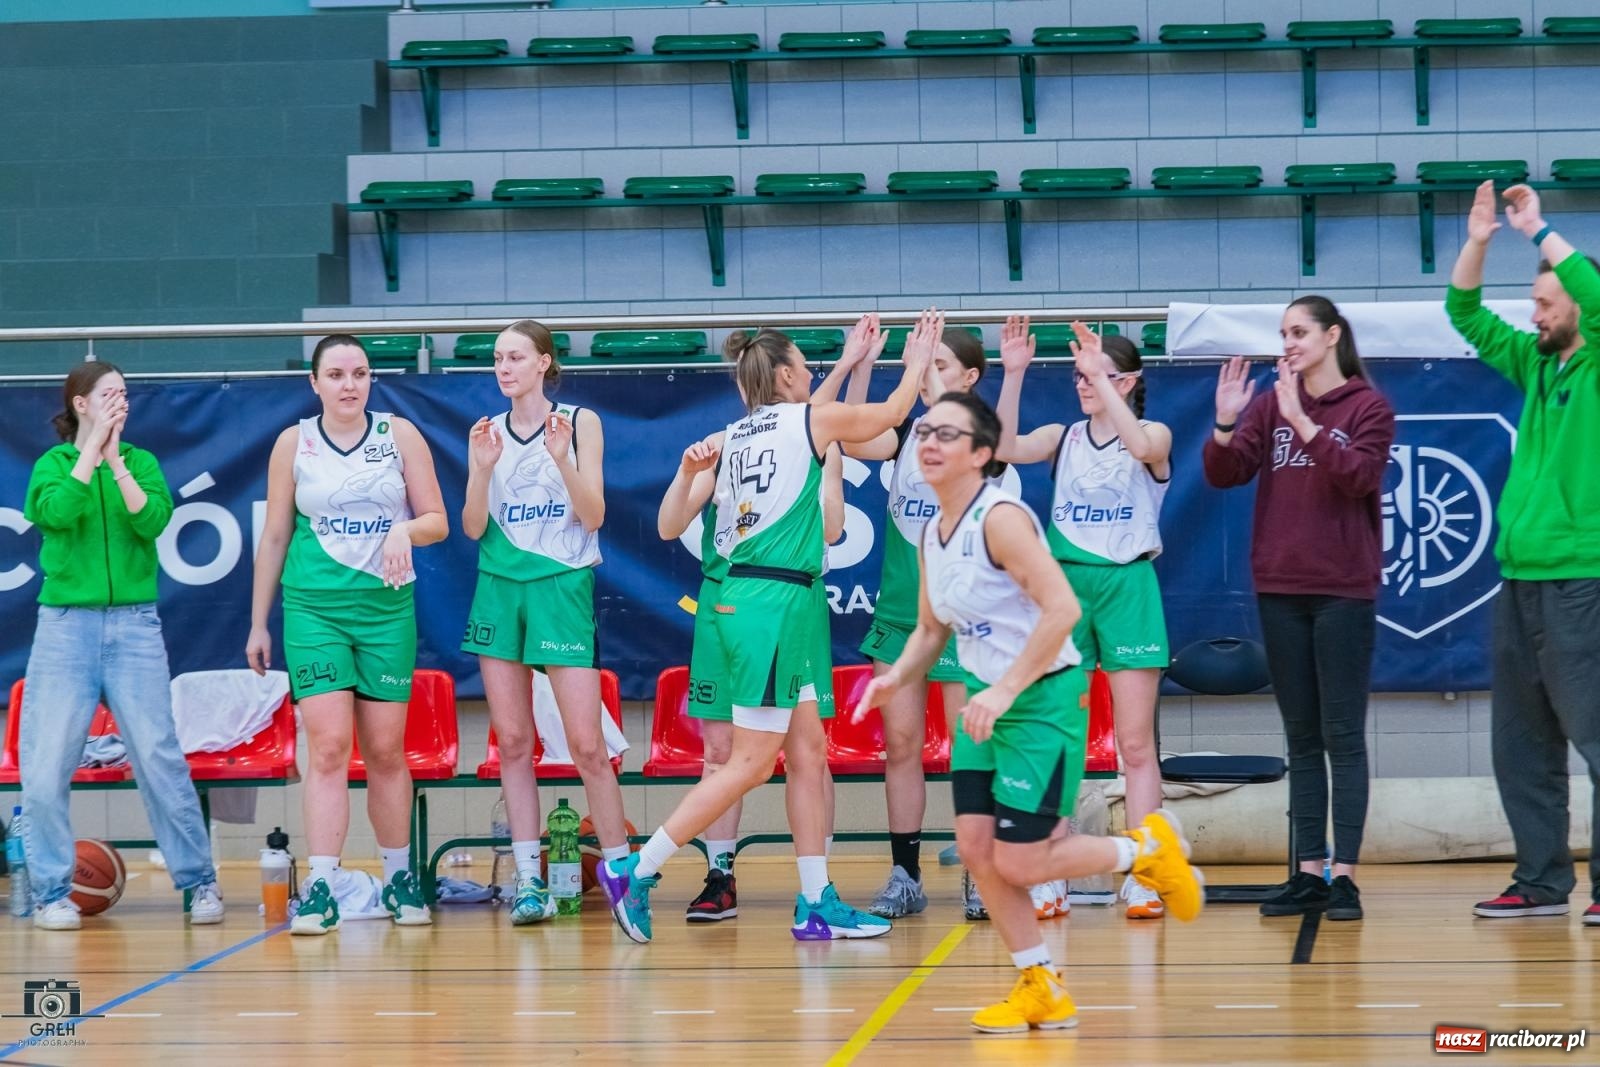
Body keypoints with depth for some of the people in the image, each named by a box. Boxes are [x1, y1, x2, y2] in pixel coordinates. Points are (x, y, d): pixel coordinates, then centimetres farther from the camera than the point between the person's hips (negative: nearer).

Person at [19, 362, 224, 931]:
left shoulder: (140, 462, 9)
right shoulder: (53, 464, 6)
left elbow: (152, 520, -9)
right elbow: (55, 511, -15)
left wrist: (115, 460, -11)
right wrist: (92, 449, -10)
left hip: (134, 627, 0)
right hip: (65, 627, 0)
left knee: (161, 759, -4)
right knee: (46, 766, -3)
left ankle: (199, 883, 4)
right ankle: (52, 893, 7)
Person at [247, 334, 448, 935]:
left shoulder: (400, 436, 4)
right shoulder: (294, 443, 4)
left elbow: (437, 521, 5)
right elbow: (274, 537, 9)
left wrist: (405, 529, -17)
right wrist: (258, 625, 8)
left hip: (387, 607, 1)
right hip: (313, 607, -1)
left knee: (386, 750, 6)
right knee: (328, 746, -11)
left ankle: (399, 879, 19)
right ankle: (320, 890, -14)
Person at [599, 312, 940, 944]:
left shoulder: (735, 437, 12)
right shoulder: (812, 421, -3)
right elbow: (893, 412, 13)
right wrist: (918, 360, 29)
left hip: (745, 600, 8)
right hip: (776, 602, -8)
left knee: (808, 752, 10)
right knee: (751, 764, -6)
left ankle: (817, 903, 10)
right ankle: (635, 871, -8)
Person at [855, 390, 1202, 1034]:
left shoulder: (1000, 517, -20)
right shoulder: (933, 533, 6)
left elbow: (1062, 609, -29)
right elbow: (931, 629, 19)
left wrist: (1005, 691, -30)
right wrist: (896, 678, -1)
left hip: (1043, 699, -8)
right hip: (987, 701, 8)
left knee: (1019, 862, -8)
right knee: (976, 847, 0)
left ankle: (1147, 848, 17)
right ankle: (1042, 991, 14)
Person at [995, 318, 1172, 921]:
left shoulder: (1154, 435, 1)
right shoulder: (1063, 438, 9)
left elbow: (1141, 446, -24)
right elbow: (1006, 448, -10)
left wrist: (1102, 380, -27)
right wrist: (1013, 374, -19)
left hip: (1128, 586, -3)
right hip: (1065, 583, 3)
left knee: (1136, 744, -2)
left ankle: (1142, 877, -1)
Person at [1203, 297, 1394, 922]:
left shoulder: (1368, 407, -3)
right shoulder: (1271, 406, 8)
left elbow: (1360, 476, -18)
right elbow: (1224, 475, 1)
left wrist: (1302, 421, -24)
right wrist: (1225, 425, -17)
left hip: (1344, 590, -4)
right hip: (1280, 590, 4)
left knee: (1343, 736, -4)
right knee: (1301, 737, 7)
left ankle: (1345, 875, -4)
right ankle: (1309, 872, 10)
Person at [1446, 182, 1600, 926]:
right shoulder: (1537, 367, 14)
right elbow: (1468, 318, 19)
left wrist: (1539, 231, -16)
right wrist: (1477, 244, 6)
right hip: (1521, 578, 8)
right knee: (1520, 743, 10)